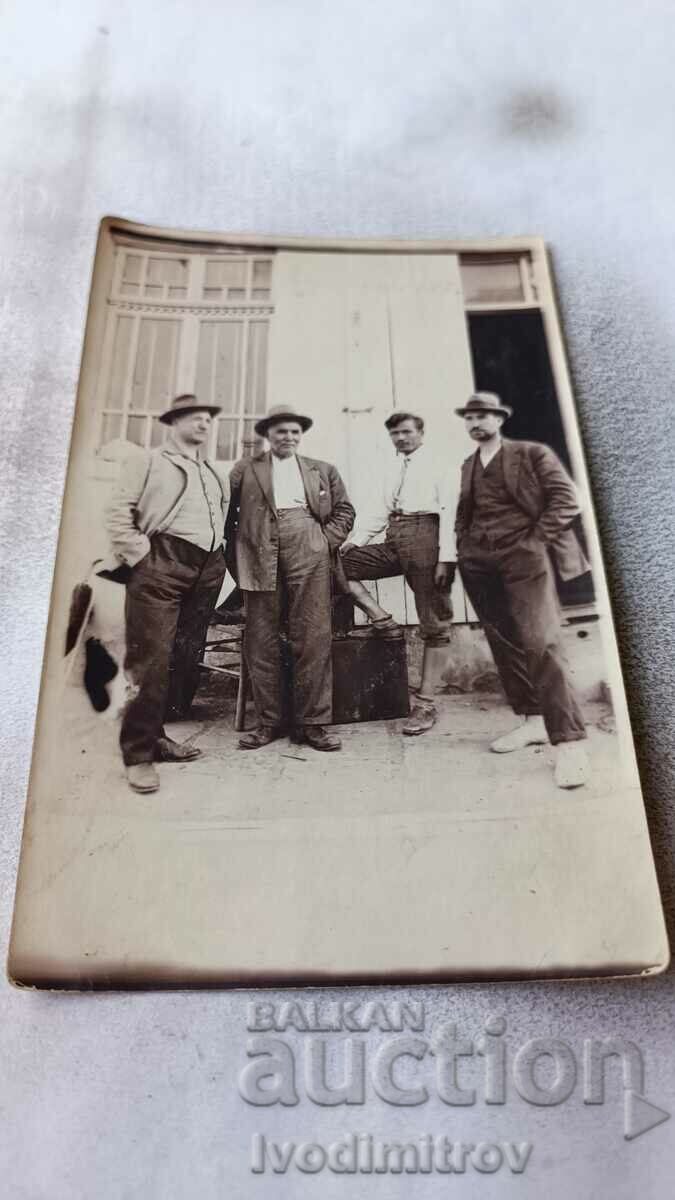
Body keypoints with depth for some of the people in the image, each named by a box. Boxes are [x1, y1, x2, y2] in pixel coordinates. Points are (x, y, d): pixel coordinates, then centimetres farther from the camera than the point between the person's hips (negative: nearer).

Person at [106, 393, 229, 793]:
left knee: (184, 659, 7)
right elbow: (120, 512, 1)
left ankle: (154, 734, 20)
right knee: (151, 658, -10)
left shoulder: (217, 474, 25)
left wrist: (218, 561, 9)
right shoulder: (149, 461, 9)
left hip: (207, 571, 6)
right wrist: (137, 555, -7)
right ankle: (138, 752, -3)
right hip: (160, 565, -6)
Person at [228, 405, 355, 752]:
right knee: (262, 640, -1)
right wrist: (238, 554, 1)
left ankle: (312, 722, 0)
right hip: (261, 556, 0)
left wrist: (327, 541, 3)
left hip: (308, 553, 0)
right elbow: (226, 512, 10)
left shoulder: (322, 470, 21)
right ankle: (269, 720, 8)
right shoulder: (245, 469, 15)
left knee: (313, 638, -5)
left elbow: (344, 510, 18)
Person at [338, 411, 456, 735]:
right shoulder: (393, 470, 21)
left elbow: (449, 511, -5)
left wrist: (445, 558, -16)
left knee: (434, 625, -4)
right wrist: (355, 540, 6)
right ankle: (383, 622, -2)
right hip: (394, 540, 7)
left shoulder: (437, 465, 3)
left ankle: (426, 704, 0)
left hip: (424, 537, -6)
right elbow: (383, 513, 21)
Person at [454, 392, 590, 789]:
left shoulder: (533, 453, 2)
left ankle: (570, 741, -13)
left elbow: (566, 501, -4)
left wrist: (535, 541, -10)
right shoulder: (467, 466, 18)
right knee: (504, 645, 8)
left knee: (540, 644, -16)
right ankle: (533, 721, 19)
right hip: (478, 563, 6)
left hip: (523, 556, -6)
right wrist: (463, 547, 9)